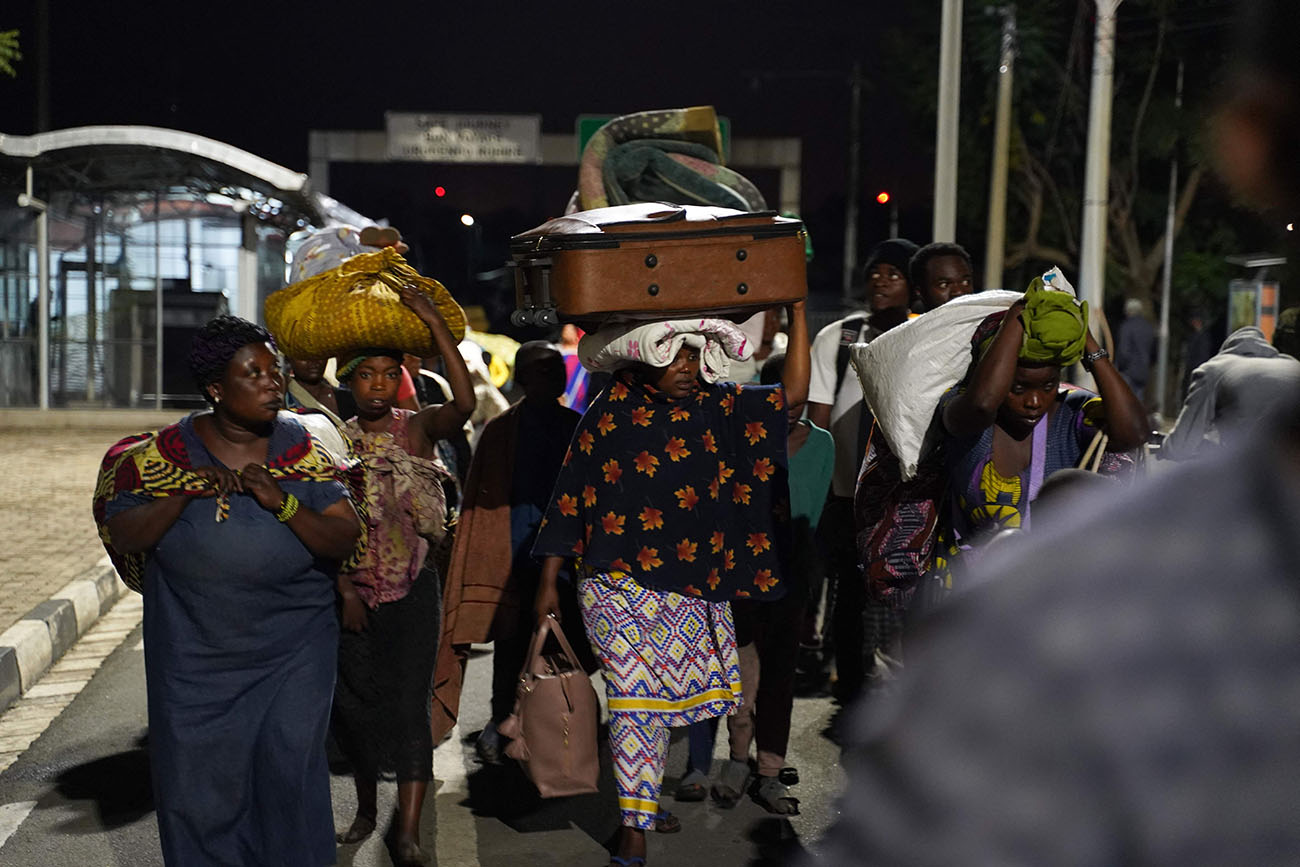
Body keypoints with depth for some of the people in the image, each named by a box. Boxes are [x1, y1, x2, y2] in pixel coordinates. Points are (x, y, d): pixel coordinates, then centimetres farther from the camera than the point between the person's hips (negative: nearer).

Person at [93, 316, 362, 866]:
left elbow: (345, 540, -6)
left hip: (293, 653, 0)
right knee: (199, 783, 7)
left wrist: (281, 503, -20)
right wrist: (187, 492, -17)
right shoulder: (167, 452, 1)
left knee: (290, 770, -5)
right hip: (195, 652, 1)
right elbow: (123, 537, -4)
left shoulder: (302, 449, 0)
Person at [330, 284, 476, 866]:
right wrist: (343, 588, -6)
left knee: (409, 704, -6)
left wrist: (434, 323, -27)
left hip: (411, 589, -3)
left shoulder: (417, 429, -4)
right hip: (353, 591, 3)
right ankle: (366, 808, 34)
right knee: (354, 702, 12)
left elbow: (464, 403, -25)